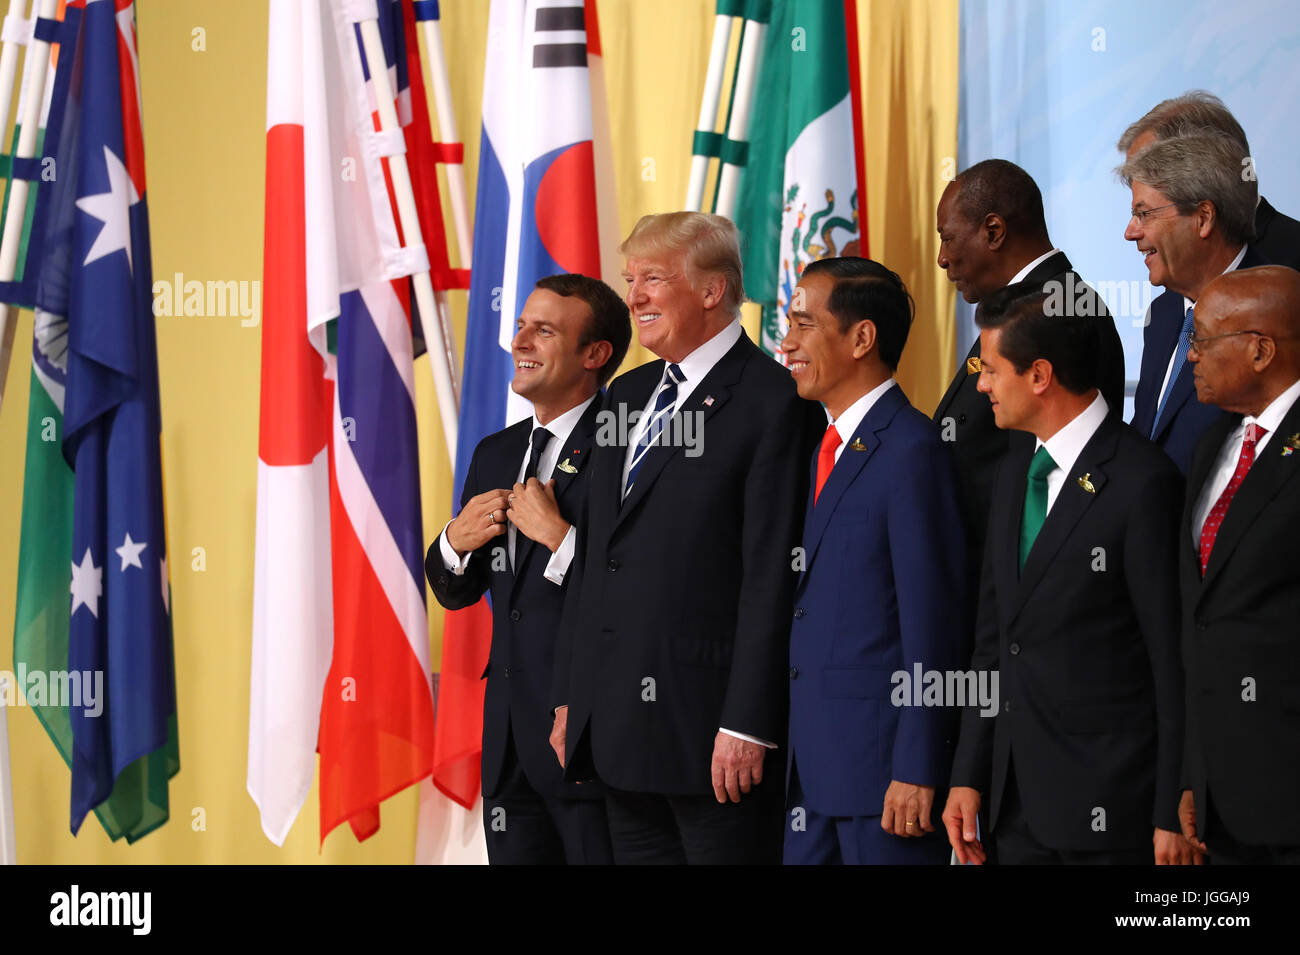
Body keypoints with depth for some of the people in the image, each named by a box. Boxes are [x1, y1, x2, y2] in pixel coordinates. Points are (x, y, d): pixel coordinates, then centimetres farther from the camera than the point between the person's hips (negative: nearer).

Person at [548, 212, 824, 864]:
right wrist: (569, 699, 15)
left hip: (708, 730, -8)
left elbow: (773, 576, -13)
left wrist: (747, 726, -17)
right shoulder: (627, 395, 17)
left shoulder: (773, 402, -8)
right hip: (619, 730, 8)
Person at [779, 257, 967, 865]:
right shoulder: (829, 449, 16)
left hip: (885, 761, -9)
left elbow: (932, 622, -16)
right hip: (814, 769, 9)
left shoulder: (911, 452, -13)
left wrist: (917, 771, -18)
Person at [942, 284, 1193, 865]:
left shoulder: (1144, 483, -14)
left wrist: (1174, 816, -13)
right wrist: (968, 776, 11)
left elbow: (1175, 661, -13)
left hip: (1110, 799, -7)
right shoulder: (1015, 471, 12)